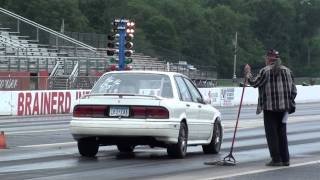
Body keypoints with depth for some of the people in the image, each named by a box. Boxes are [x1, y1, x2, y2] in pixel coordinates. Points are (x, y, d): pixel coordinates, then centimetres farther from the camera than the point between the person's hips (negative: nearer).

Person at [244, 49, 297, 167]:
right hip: (283, 107, 5)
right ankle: (285, 159, 12)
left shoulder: (266, 71, -8)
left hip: (269, 107, -5)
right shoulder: (287, 71, 9)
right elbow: (293, 90, 9)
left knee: (272, 133, 0)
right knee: (282, 133, 12)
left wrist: (248, 73, 11)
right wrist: (289, 103, 18)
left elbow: (254, 83, -4)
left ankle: (276, 159, -3)